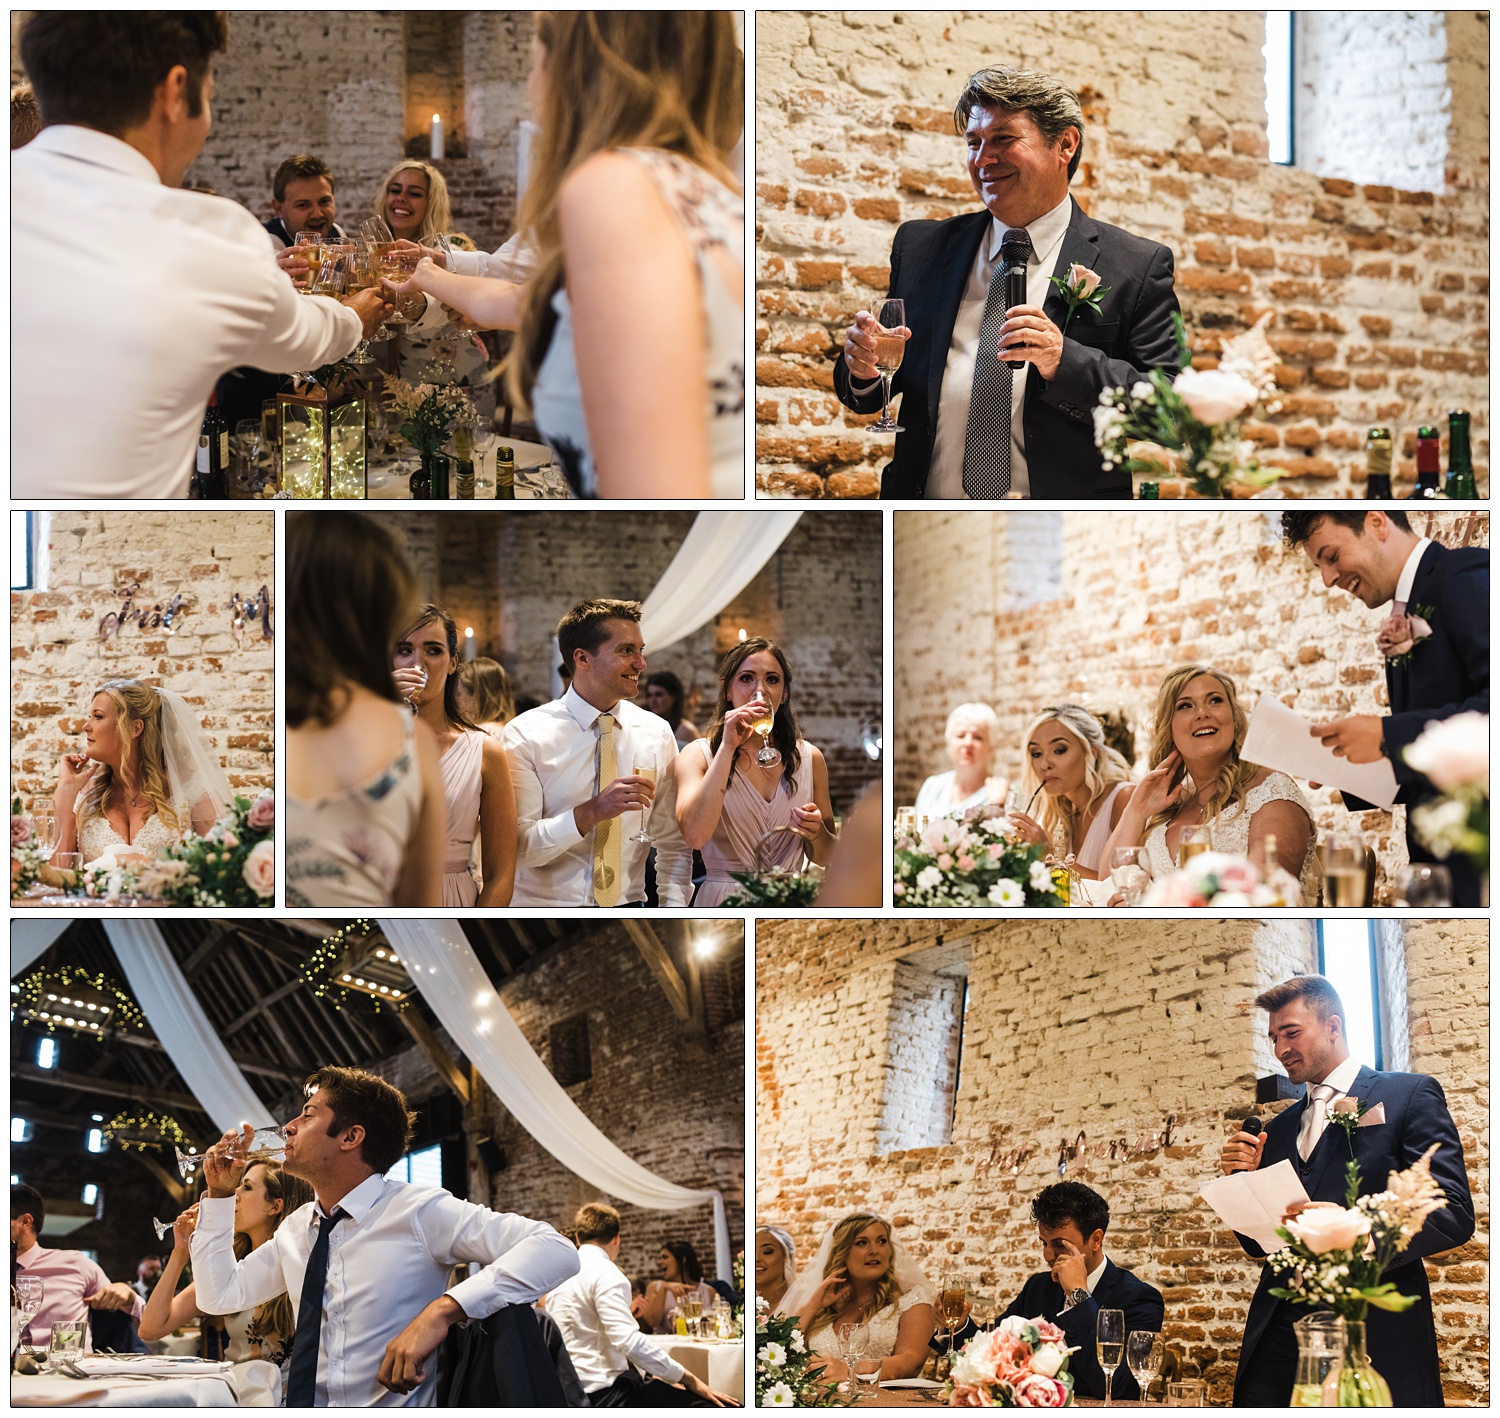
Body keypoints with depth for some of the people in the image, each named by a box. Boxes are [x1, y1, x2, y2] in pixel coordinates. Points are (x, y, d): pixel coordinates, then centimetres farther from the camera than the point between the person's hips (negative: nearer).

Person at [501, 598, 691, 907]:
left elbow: (673, 846, 3)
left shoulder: (657, 733, 1)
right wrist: (591, 812, -29)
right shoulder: (525, 734, -10)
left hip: (626, 905, 2)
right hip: (545, 906, -2)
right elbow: (517, 848, -17)